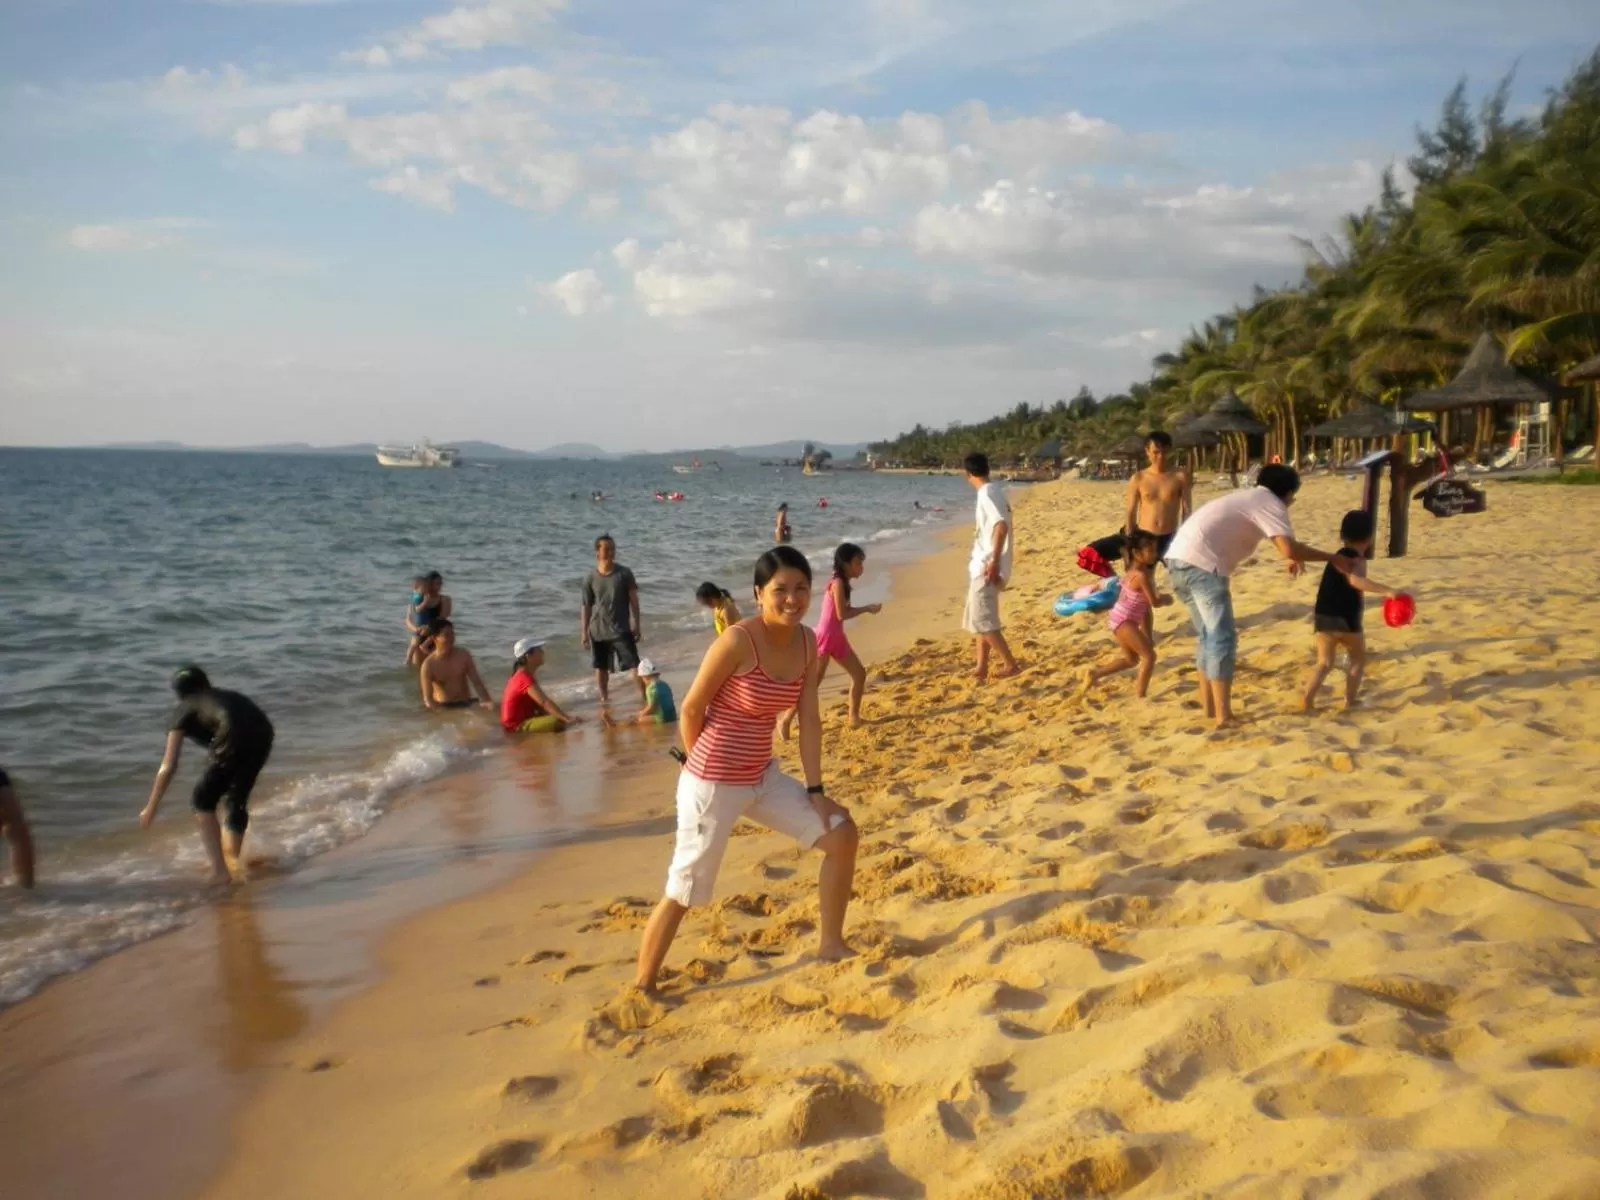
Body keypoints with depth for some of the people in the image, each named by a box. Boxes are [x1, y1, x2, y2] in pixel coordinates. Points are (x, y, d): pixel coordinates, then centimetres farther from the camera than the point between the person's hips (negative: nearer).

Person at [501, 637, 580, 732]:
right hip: (516, 725, -11)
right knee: (558, 723, -27)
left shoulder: (524, 674, 10)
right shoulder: (525, 678, -22)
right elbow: (545, 702, -34)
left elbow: (538, 704, 11)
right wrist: (568, 719, -40)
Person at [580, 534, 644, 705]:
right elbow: (586, 607, 3)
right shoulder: (591, 578, -3)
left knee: (634, 664, -6)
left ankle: (644, 696, -2)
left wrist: (636, 624, -3)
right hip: (598, 630, 2)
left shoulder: (624, 573, -5)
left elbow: (633, 600, 0)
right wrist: (584, 632, 2)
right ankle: (604, 698, 25)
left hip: (621, 628, -1)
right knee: (600, 667, 12)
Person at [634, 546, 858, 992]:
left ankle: (831, 945, 24)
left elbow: (809, 719, 3)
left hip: (763, 777, 7)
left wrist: (815, 791, 1)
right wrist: (708, 768, -1)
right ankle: (642, 988, 21)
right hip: (713, 786, -7)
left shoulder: (806, 641, -2)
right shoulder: (737, 641, -24)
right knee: (682, 895, 3)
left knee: (842, 834, 8)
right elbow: (691, 709, -15)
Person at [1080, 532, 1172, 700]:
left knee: (1131, 659, 23)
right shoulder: (1142, 575, -20)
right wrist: (1166, 600, 3)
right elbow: (1154, 602, -16)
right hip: (1124, 621, -10)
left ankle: (1095, 673, 22)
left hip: (1118, 618, 10)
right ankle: (1140, 695, -5)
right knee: (1149, 655, -5)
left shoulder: (1132, 571, 8)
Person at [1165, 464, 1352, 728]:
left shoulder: (1248, 497, 29)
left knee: (1208, 635, 19)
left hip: (1179, 558, 9)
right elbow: (1289, 549, -12)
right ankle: (1223, 717, -9)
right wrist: (1333, 558, -1)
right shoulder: (1270, 503, 1)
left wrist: (1294, 556, 50)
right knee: (1222, 638, -6)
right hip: (1201, 563, -9)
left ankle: (1210, 708, 23)